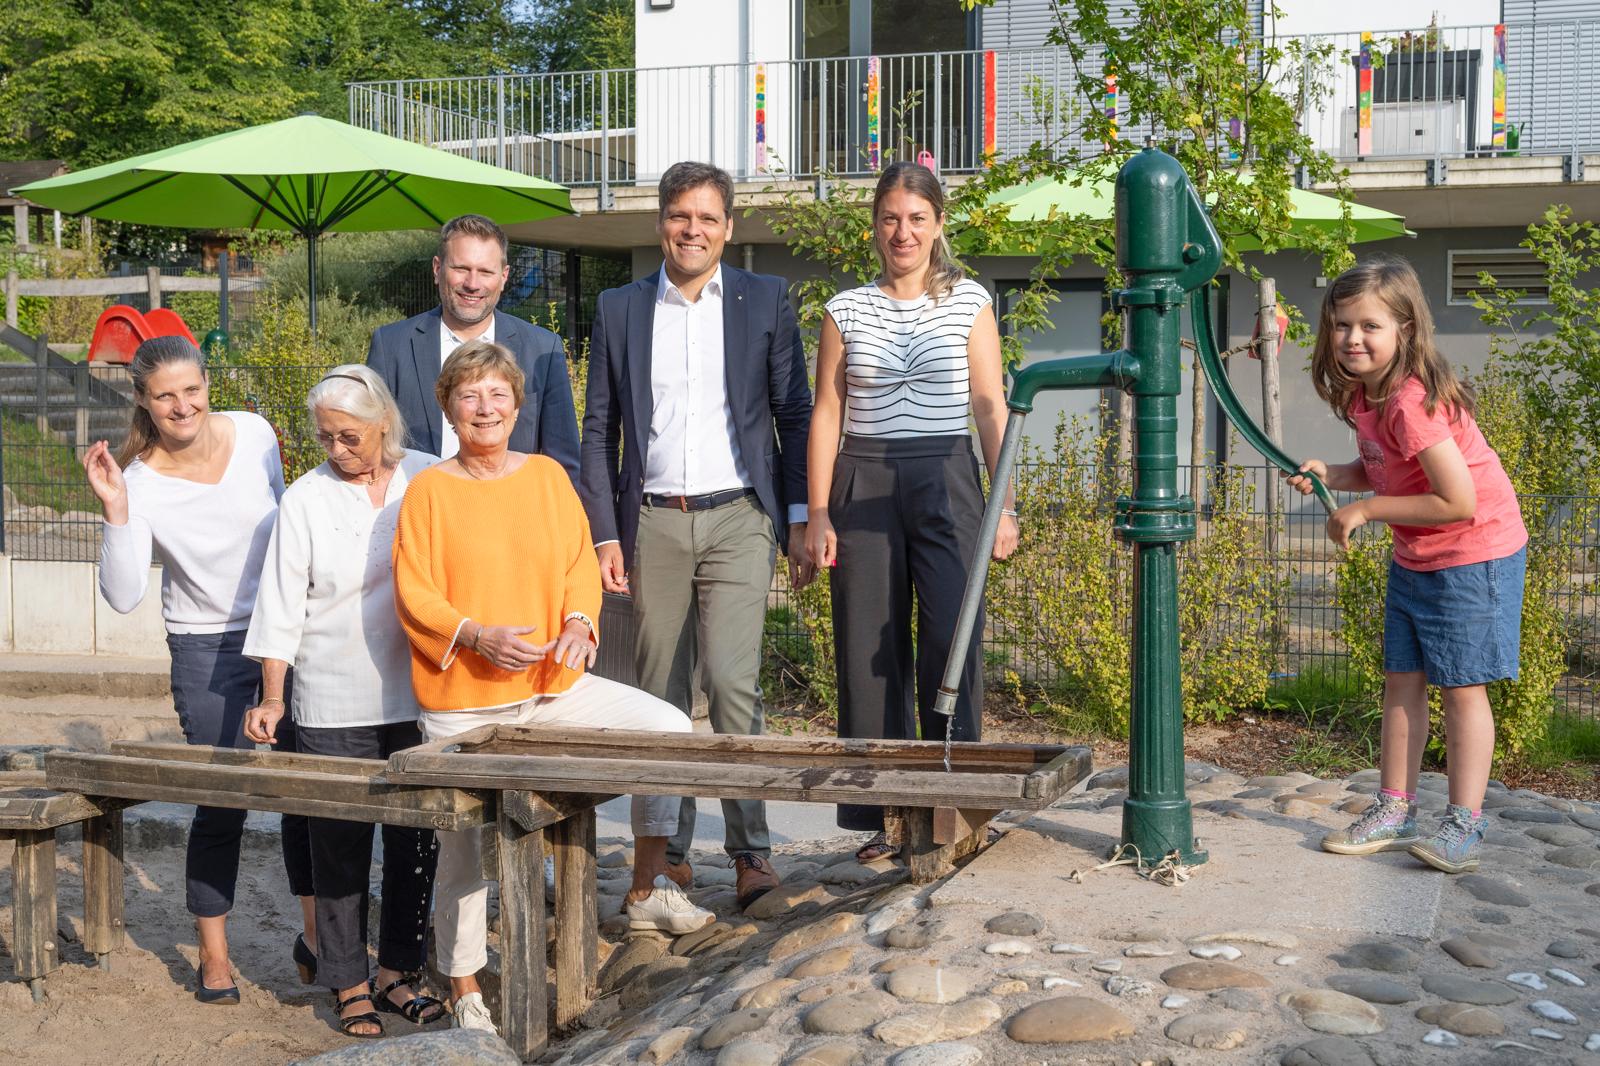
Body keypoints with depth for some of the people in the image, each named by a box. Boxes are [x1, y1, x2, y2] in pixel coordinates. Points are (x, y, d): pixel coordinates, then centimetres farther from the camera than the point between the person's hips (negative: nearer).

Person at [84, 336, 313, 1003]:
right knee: (221, 803, 1)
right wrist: (115, 509, -32)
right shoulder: (140, 480, -16)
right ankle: (213, 957, 17)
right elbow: (122, 596, -22)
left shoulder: (253, 434, -9)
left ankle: (317, 935, 24)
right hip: (207, 648, -3)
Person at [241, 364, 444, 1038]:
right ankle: (349, 985, 15)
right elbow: (282, 607, -1)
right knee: (340, 845, 2)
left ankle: (396, 973, 22)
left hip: (416, 697, 2)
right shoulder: (306, 500, -1)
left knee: (416, 838, 7)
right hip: (334, 709, -2)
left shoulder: (427, 480, 3)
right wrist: (271, 699, -6)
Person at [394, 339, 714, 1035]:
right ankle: (465, 989, 20)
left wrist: (579, 621, -14)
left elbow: (579, 562, 6)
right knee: (465, 844, 1)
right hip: (463, 699, -3)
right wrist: (477, 635, -22)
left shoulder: (547, 475, 6)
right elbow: (413, 594, -8)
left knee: (666, 726, -9)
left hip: (552, 683, 4)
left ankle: (647, 891, 4)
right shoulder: (428, 490, -5)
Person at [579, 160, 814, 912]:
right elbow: (599, 429, 9)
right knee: (659, 696, 7)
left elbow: (794, 414, 7)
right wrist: (603, 532, 2)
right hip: (652, 523, 2)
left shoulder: (765, 301, 6)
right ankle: (668, 850, 17)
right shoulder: (619, 309, 9)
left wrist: (800, 517, 0)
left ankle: (751, 850, -4)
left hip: (736, 518, -2)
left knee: (732, 682, -12)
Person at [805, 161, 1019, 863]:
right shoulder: (845, 310, 9)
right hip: (863, 485, 2)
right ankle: (883, 817, 11)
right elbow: (826, 412, 7)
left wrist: (1005, 504, -3)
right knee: (869, 652, 2)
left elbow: (990, 406, 3)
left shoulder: (969, 302, 6)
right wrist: (817, 513, 1)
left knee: (951, 643, -8)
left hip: (946, 481, -1)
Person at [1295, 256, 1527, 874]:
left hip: (1474, 552, -9)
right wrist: (1329, 474, -5)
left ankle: (1463, 825, 6)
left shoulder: (1413, 402, -28)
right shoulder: (1363, 394, -1)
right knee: (1402, 680, 10)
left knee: (1462, 685, -3)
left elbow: (1460, 502, -29)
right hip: (1413, 558, 9)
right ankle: (1395, 813, 19)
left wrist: (1366, 510, -22)